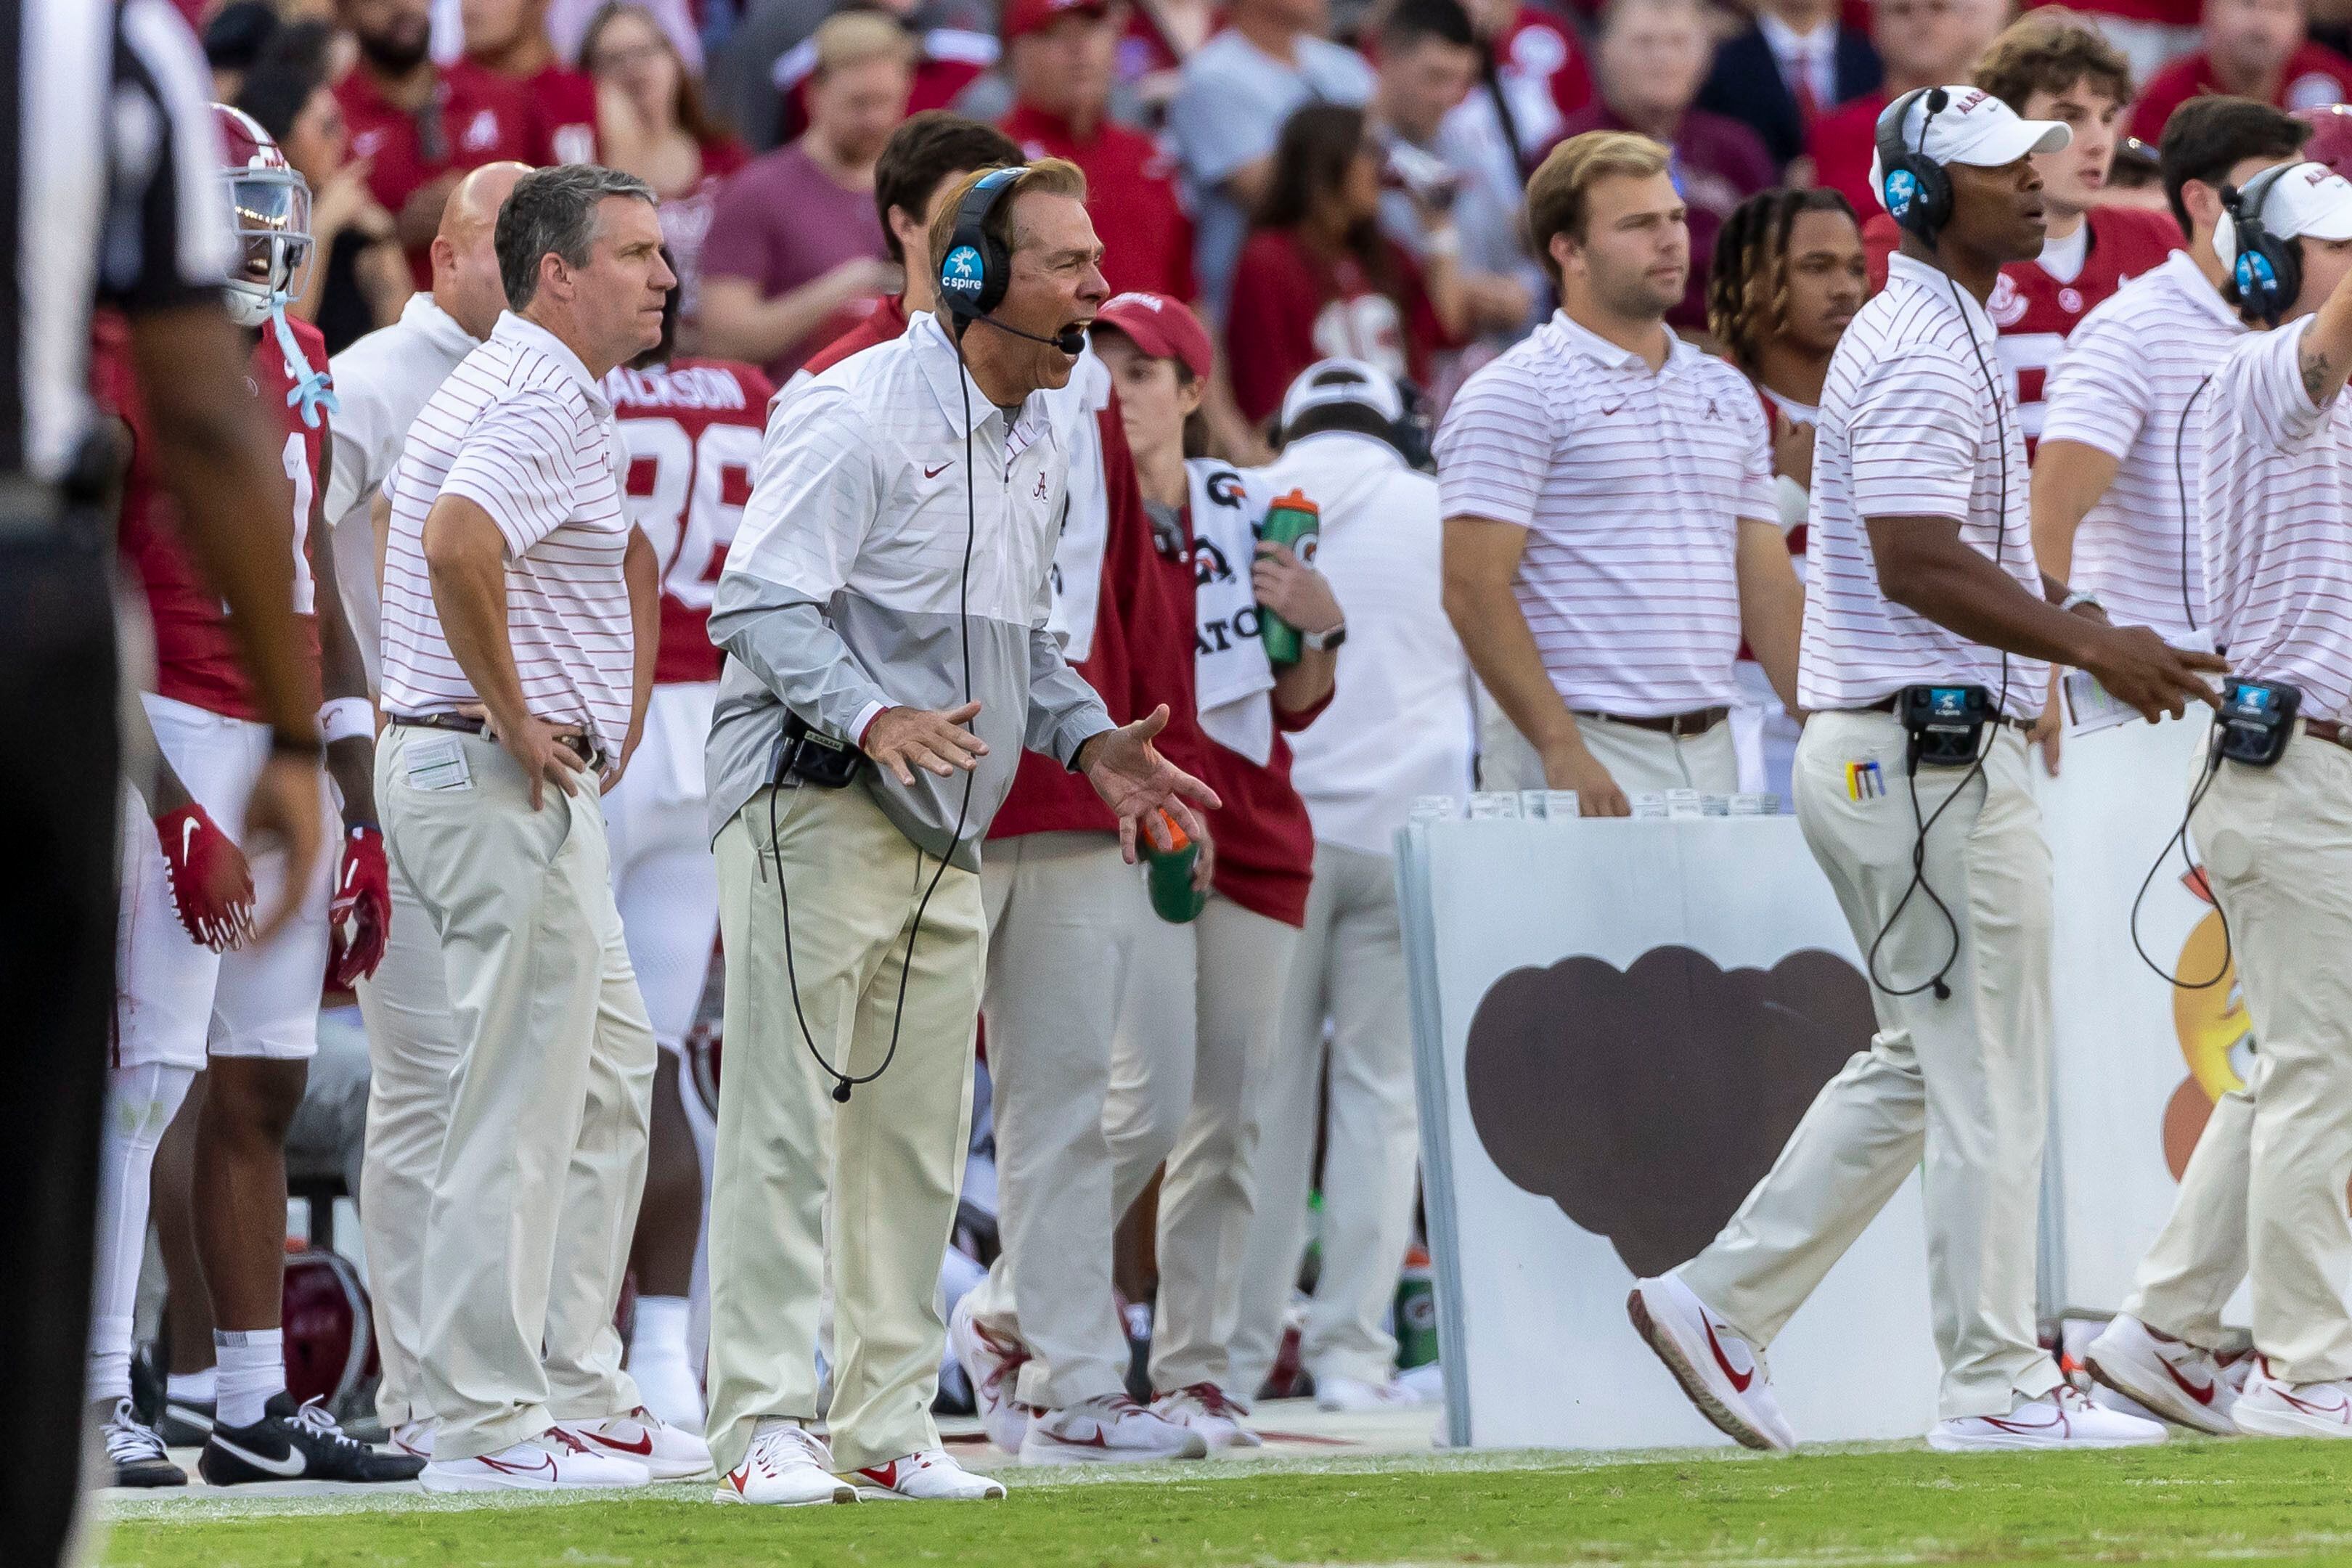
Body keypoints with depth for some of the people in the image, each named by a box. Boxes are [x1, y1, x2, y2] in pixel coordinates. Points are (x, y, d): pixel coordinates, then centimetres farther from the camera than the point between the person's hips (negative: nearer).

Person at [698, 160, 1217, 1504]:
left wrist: (1088, 739, 10)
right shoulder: (860, 414, -13)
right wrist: (873, 717, -32)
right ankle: (765, 1427, -8)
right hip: (813, 806, -8)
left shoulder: (1050, 428, 15)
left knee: (919, 1140, 10)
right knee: (788, 1125, -9)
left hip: (947, 833, 8)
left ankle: (888, 1420, 16)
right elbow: (760, 602, -19)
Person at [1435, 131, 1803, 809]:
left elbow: (1768, 589, 18)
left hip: (1709, 752, 6)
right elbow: (1474, 589, -11)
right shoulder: (1515, 395, -4)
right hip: (1587, 760, -6)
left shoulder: (1726, 394, 18)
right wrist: (1562, 748, -20)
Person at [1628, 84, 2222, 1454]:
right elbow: (1916, 564, -25)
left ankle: (1723, 1305, 16)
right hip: (1932, 759, -11)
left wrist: (2057, 618, 15)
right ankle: (1997, 1385, 1)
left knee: (1924, 1064, 16)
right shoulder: (1925, 352, -16)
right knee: (1993, 1083, -4)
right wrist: (2095, 648, -21)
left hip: (1888, 757, 11)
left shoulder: (1936, 335, 18)